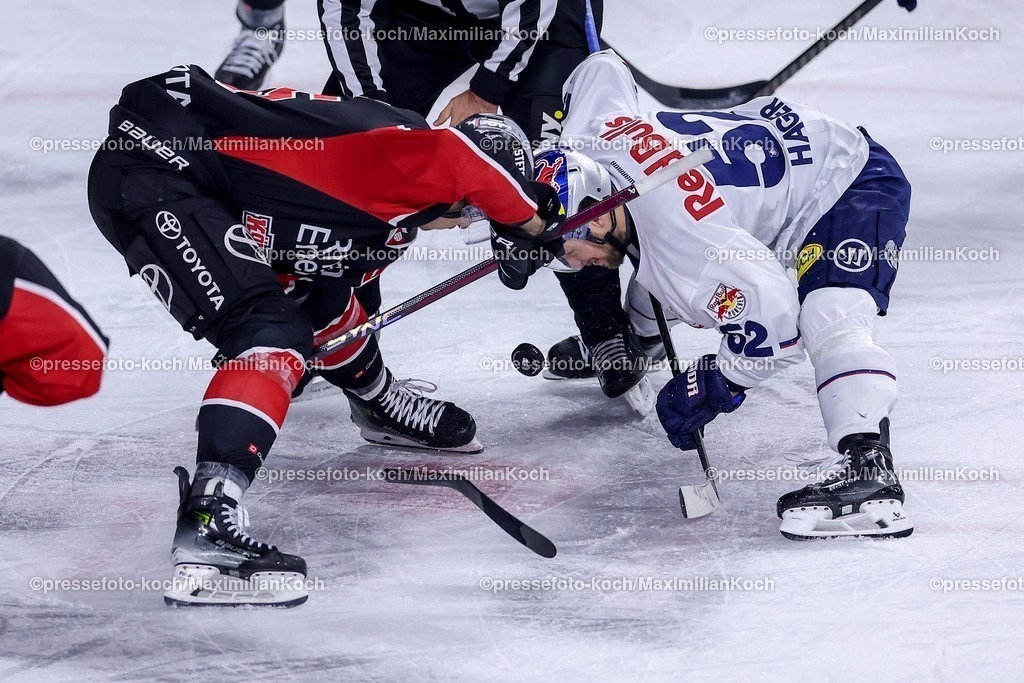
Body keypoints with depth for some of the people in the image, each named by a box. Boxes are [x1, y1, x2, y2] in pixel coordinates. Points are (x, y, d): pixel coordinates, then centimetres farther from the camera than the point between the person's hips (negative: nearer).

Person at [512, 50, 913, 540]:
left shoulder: (678, 237, -37)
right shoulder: (587, 138, -14)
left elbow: (771, 314, -40)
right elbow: (602, 68, 8)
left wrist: (713, 388, -25)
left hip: (855, 183, -10)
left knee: (828, 318, -33)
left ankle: (869, 471, -48)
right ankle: (638, 335, 54)